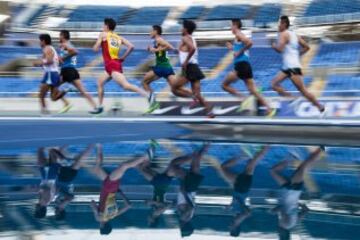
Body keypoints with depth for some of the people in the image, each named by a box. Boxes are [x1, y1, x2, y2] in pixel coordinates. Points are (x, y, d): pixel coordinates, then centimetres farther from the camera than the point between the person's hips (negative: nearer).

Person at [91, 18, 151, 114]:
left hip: (112, 65, -8)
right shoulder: (119, 38, 17)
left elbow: (96, 49, -1)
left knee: (125, 85, -21)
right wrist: (123, 58, 13)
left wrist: (96, 44, 22)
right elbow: (131, 46, 4)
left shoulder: (103, 34, 3)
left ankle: (148, 96, -35)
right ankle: (100, 107, 24)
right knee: (100, 83, 23)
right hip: (116, 63, 8)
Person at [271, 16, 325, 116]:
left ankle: (321, 108, -4)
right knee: (274, 84, 5)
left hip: (293, 67, -10)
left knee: (303, 90, -8)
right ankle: (293, 99, -1)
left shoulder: (283, 34, -8)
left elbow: (279, 49, -22)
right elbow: (306, 47, 17)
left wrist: (274, 46, -2)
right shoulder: (294, 35, 17)